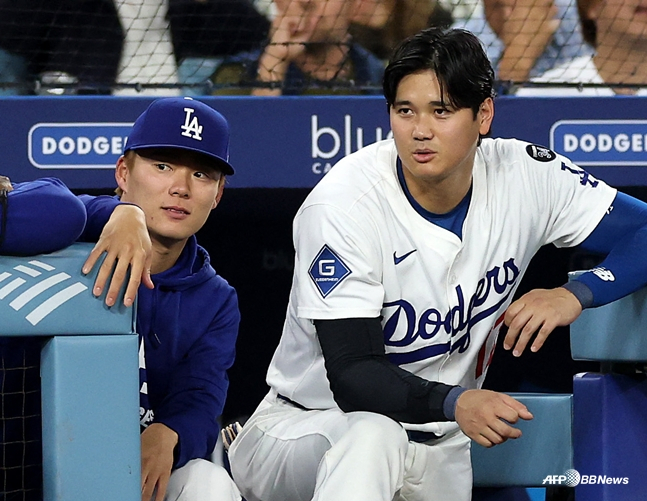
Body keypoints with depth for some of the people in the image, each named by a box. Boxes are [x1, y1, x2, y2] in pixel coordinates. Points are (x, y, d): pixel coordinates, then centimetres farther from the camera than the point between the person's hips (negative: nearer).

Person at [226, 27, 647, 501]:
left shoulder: (526, 177, -7)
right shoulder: (344, 203, -20)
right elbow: (353, 374, -26)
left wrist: (574, 294, -23)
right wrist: (455, 403, -44)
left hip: (437, 453, 6)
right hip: (308, 426, -6)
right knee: (372, 436, -36)